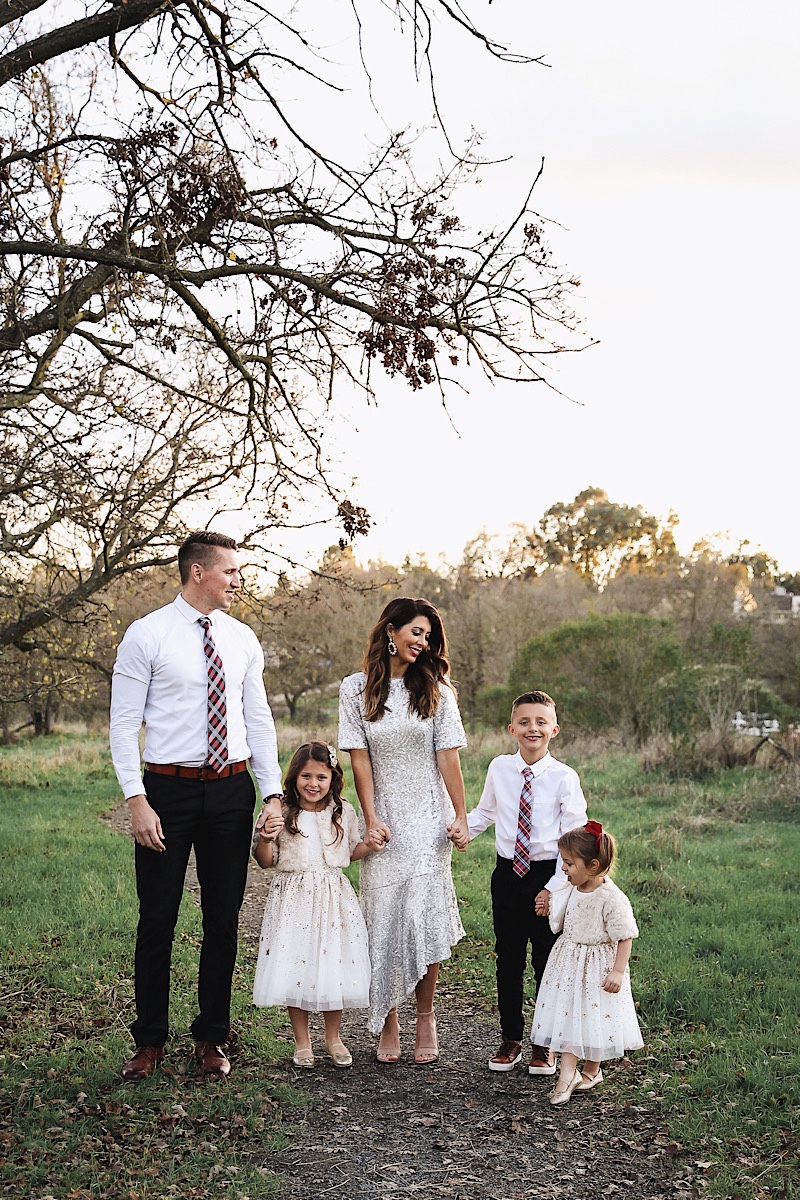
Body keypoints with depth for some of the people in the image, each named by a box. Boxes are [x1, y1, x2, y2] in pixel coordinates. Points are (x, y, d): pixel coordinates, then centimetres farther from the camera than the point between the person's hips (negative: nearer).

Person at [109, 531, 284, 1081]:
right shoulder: (147, 635, -6)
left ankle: (212, 1039, 25)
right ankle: (150, 1041, 20)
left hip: (231, 789, 4)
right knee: (157, 918, 4)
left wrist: (274, 796, 0)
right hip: (168, 788, -4)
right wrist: (137, 802, -14)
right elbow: (124, 724, -7)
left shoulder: (242, 639, 6)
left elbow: (259, 721, 8)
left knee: (224, 918, 11)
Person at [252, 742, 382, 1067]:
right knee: (294, 967, 1)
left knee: (333, 965, 4)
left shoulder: (343, 813, 4)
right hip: (293, 899, -1)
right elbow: (266, 861, 2)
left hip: (332, 898, 1)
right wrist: (264, 840, -18)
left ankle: (333, 1037, 23)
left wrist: (368, 846, -2)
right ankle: (302, 1041, 18)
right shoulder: (281, 814, -3)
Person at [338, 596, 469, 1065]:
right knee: (384, 919, 1)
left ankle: (426, 1016, 9)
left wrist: (460, 818, -1)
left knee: (423, 916, -7)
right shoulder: (356, 689, 1)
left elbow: (448, 758, 1)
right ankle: (388, 1021, 12)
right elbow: (360, 759, 0)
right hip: (384, 819, 0)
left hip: (428, 819, 0)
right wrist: (371, 819, -6)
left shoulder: (435, 690, 2)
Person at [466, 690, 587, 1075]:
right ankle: (510, 1038, 26)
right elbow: (485, 812, 17)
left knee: (547, 961, 7)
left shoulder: (564, 777, -10)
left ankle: (546, 1044, 22)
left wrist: (554, 887, -12)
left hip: (547, 875, -3)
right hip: (507, 873, 3)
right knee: (508, 958, 11)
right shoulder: (499, 768, 0)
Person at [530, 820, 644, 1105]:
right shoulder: (570, 891, -2)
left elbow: (625, 937, -17)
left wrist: (617, 971, -20)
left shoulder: (611, 898, -23)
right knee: (568, 1015, 5)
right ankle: (567, 1074, 11)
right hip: (569, 963, 6)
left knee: (595, 1016, 7)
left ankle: (591, 1070, 27)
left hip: (599, 966, -6)